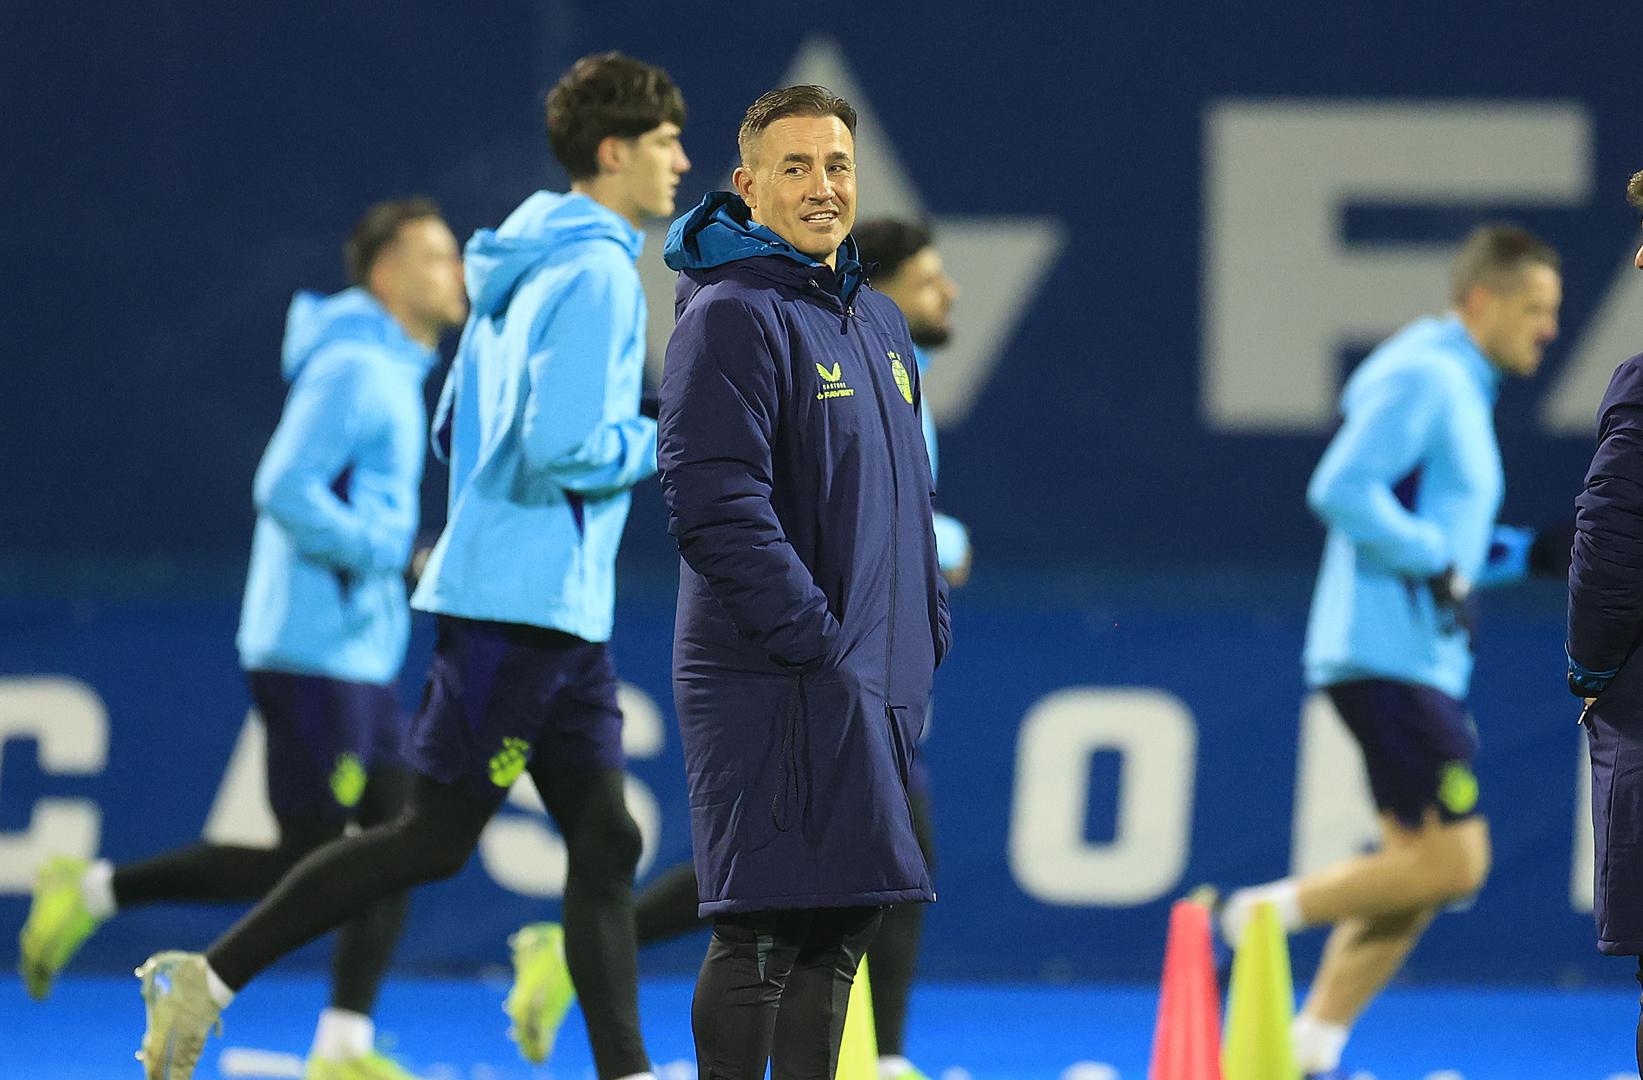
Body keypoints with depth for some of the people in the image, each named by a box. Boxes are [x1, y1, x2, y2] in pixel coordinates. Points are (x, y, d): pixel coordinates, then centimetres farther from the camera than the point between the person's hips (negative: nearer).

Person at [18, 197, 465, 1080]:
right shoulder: (353, 369, -13)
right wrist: (395, 556, -18)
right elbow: (284, 490, -22)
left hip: (357, 657, 10)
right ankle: (94, 892, 1)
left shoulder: (392, 374, 17)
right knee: (305, 865, -8)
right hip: (314, 651, -10)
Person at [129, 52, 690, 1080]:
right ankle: (212, 978, 1)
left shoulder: (528, 267, 15)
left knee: (606, 841, 5)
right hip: (521, 603, -10)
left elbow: (458, 426, 20)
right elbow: (560, 447, -23)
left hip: (564, 612, 10)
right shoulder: (597, 275, -14)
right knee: (434, 840, -4)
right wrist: (667, 442, -8)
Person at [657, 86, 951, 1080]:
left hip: (883, 681, 8)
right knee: (763, 931, -10)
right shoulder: (732, 316, -10)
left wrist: (929, 638, 14)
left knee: (840, 929, 11)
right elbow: (716, 502, -18)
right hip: (778, 686, -8)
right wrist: (811, 638, -20)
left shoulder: (880, 323, 17)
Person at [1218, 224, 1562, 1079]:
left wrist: (1525, 552, 14)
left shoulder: (1461, 390, 20)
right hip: (1386, 651, -10)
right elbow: (1340, 490, -22)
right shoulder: (1423, 377, -11)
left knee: (1422, 871, 8)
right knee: (1451, 863, -13)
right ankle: (1264, 915, -5)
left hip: (1424, 661, 10)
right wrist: (1437, 562, -18)